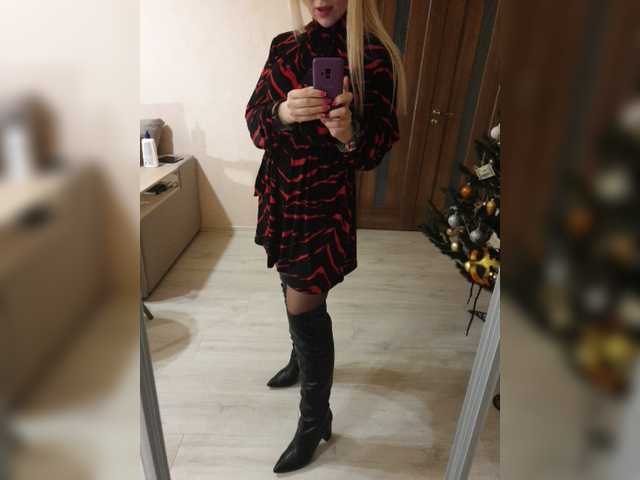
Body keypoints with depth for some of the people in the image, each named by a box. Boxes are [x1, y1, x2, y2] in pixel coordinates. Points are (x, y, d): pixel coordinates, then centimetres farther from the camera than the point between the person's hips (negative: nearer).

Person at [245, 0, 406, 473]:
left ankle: (316, 420, 20)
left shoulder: (373, 55, -8)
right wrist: (282, 113, -24)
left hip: (326, 200, -5)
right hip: (279, 190, 6)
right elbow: (254, 116, -1)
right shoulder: (284, 46, 6)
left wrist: (350, 135, -32)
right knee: (292, 286, 21)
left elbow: (382, 140, -10)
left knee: (305, 307, -4)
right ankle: (302, 359, 50)